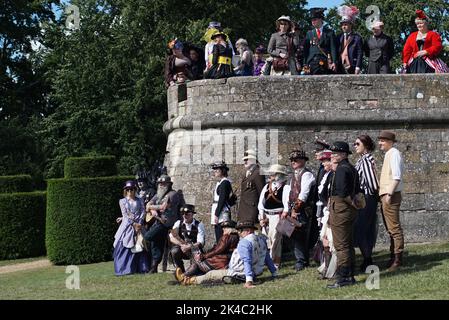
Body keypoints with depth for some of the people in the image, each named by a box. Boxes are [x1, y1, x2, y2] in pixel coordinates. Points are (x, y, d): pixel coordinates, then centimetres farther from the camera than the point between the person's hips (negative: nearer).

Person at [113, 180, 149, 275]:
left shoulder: (139, 201, 12)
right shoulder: (122, 201, 7)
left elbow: (143, 212, 3)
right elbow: (125, 214, -2)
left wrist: (139, 224, -12)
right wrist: (133, 224, -12)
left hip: (138, 226, 1)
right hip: (127, 226, -1)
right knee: (124, 246, -8)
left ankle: (141, 268, 1)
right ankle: (125, 269, -5)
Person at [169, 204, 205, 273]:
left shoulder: (199, 225, -5)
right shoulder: (178, 223, 2)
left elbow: (200, 243, -16)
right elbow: (172, 238, -9)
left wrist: (189, 247, -33)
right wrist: (182, 244, -27)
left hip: (194, 250, -2)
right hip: (182, 249, 2)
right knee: (174, 251, -29)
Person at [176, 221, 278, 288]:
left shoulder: (245, 242, -20)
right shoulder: (261, 240, 6)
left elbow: (247, 261, -30)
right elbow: (267, 259, 12)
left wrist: (249, 281, -36)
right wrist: (274, 274, 19)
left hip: (238, 275, -8)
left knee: (211, 274, 9)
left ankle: (189, 281, 23)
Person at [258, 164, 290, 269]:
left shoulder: (285, 187, -6)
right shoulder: (267, 187, 14)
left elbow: (287, 205, -11)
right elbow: (261, 203, 13)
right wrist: (262, 217, 5)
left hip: (277, 216, -6)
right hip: (266, 216, 6)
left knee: (275, 240, -5)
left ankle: (276, 263, 2)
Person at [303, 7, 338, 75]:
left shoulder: (329, 32, 7)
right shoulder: (309, 33, 13)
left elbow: (333, 48, 0)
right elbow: (306, 50, 10)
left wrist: (334, 62, -12)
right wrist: (305, 64, 2)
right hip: (312, 64, 1)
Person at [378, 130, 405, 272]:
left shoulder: (394, 154, -11)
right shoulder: (388, 154, 18)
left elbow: (397, 177, -19)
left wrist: (389, 194, -22)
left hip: (391, 196, -10)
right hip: (385, 195, 10)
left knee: (394, 228, -7)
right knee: (390, 228, 14)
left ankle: (397, 259, -5)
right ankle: (393, 257, 21)